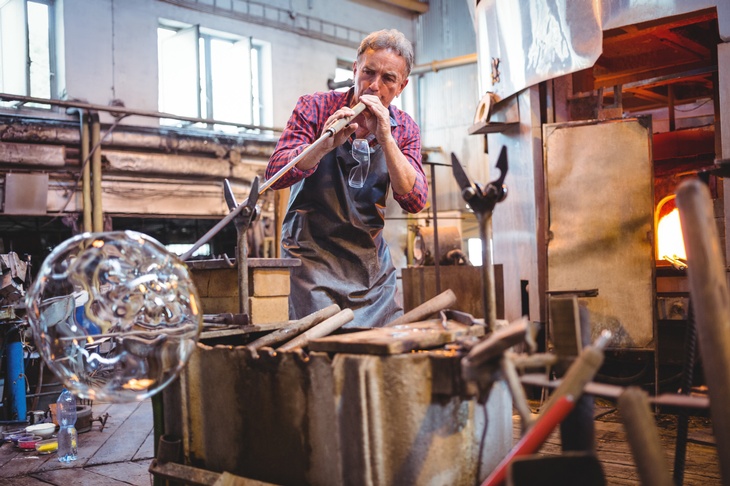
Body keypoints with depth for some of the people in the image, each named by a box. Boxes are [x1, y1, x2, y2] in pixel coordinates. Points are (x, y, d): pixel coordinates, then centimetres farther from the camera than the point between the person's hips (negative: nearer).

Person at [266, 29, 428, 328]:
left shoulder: (404, 129, 2)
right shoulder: (314, 108, -6)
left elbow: (415, 202, -10)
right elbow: (275, 176, -14)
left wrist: (385, 138, -21)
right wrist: (325, 145, -31)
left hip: (372, 261, 4)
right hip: (312, 255, -3)